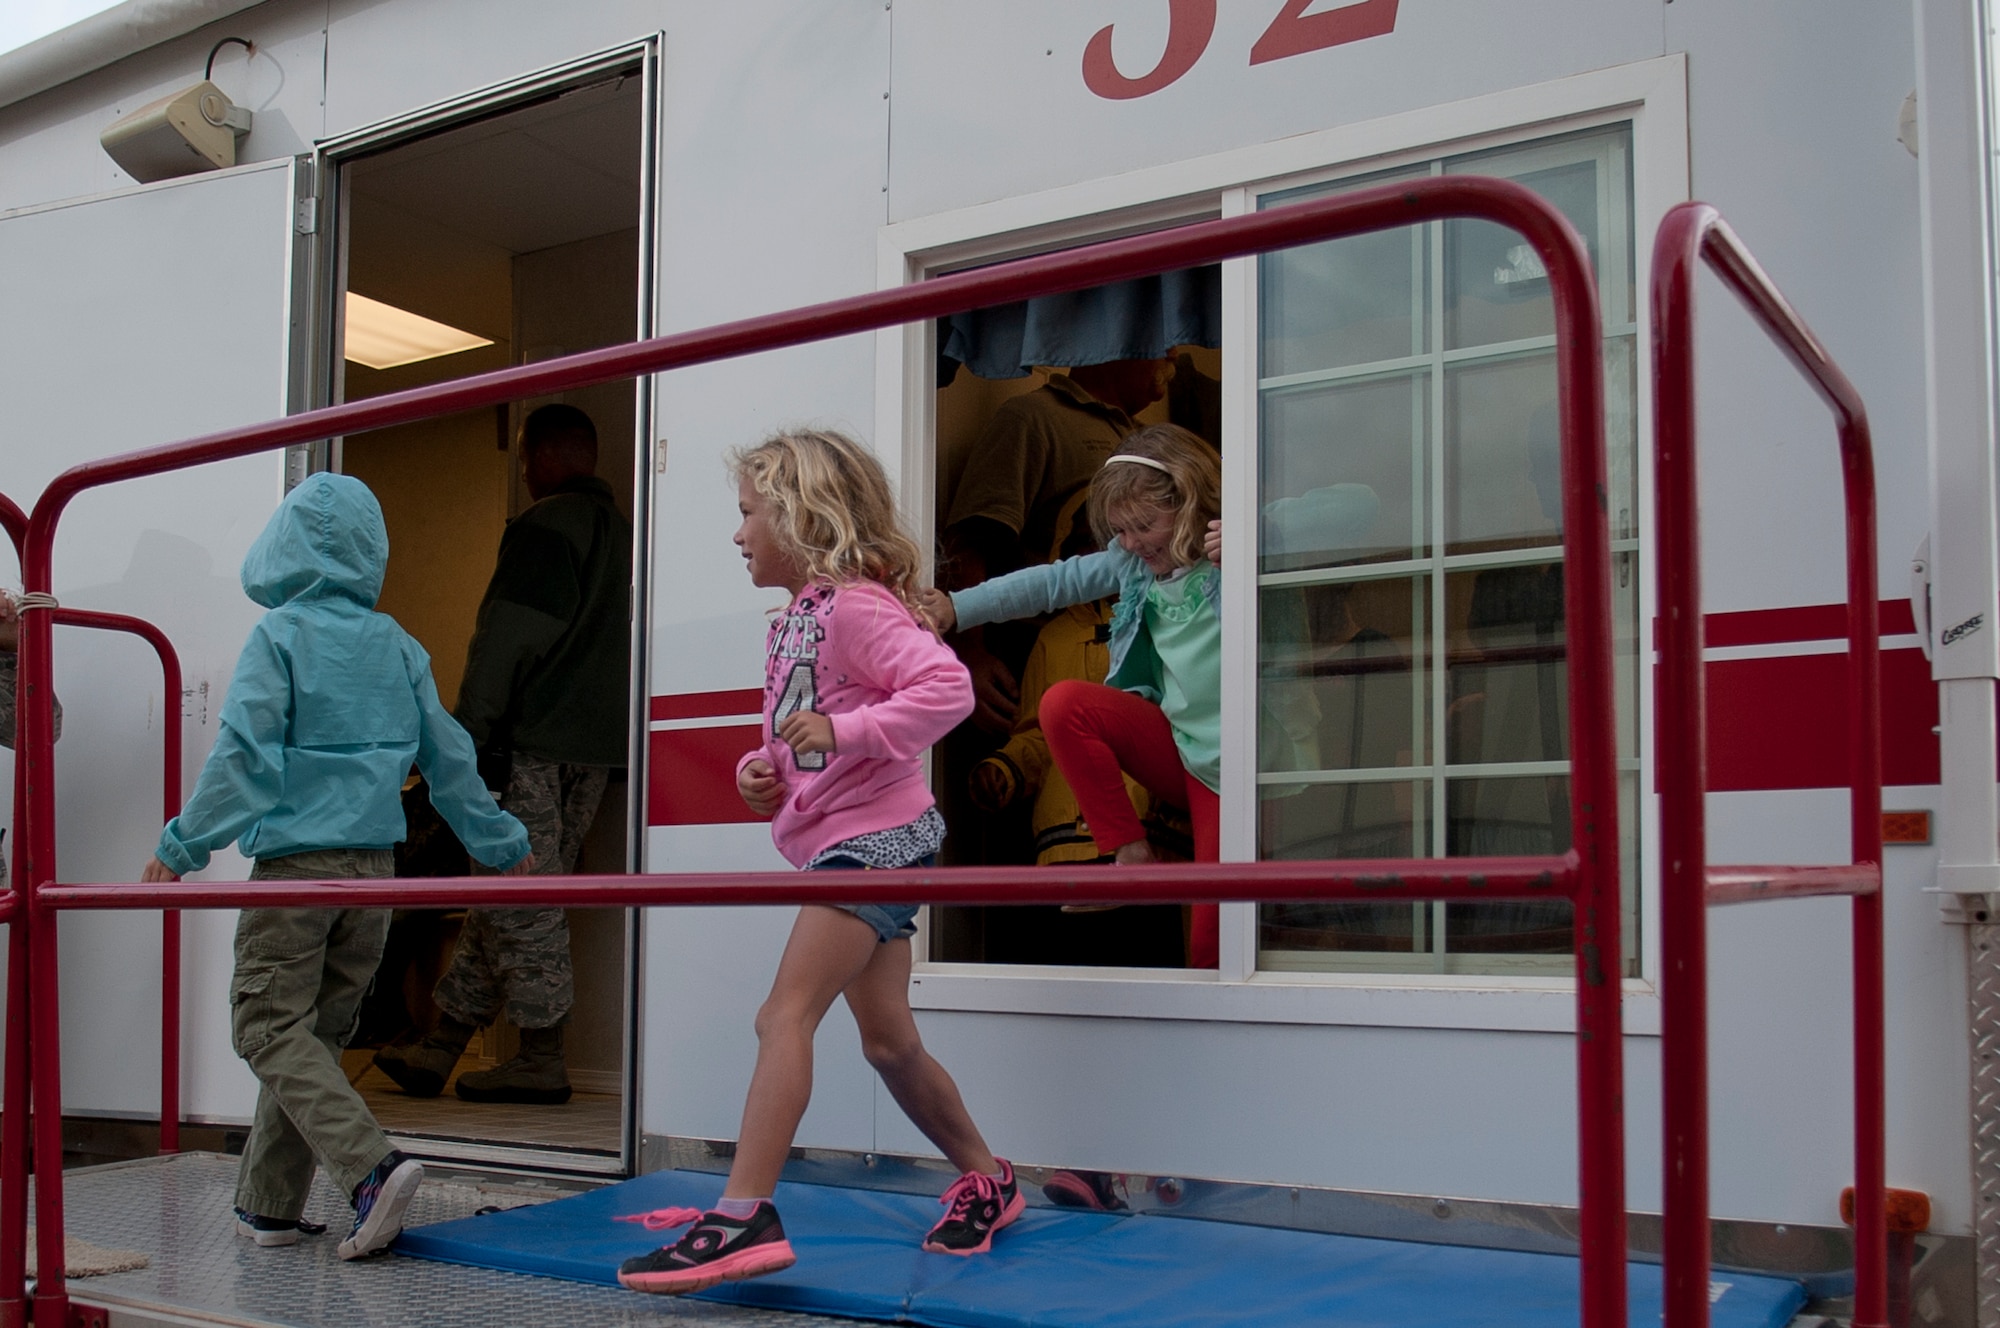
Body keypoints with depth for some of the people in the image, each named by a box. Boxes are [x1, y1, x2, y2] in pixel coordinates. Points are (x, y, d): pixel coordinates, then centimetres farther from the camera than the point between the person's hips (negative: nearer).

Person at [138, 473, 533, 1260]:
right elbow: (450, 759, 14)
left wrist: (182, 847, -5)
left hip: (296, 863, -5)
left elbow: (243, 755, -11)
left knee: (272, 1028, -2)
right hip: (374, 868, 6)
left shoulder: (280, 636, -5)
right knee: (316, 1032, 13)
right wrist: (504, 845, 24)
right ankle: (268, 1203, 18)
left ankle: (371, 1167, -20)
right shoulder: (396, 645, 10)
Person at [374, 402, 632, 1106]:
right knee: (502, 896, 10)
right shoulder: (620, 531, 18)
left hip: (538, 743, -9)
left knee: (520, 897, -4)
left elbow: (505, 642, -14)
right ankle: (437, 1051, 17)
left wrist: (465, 734, -12)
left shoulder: (546, 526, -8)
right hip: (595, 747, 9)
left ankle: (541, 1061, -1)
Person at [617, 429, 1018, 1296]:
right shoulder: (793, 622, 15)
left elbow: (945, 688, -24)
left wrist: (843, 729, -28)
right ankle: (985, 1183, 28)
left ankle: (743, 1217, -18)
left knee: (786, 1012, -16)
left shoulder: (855, 606, -13)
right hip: (844, 840, 10)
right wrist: (763, 769, 4)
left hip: (874, 835, -10)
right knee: (888, 1040, 14)